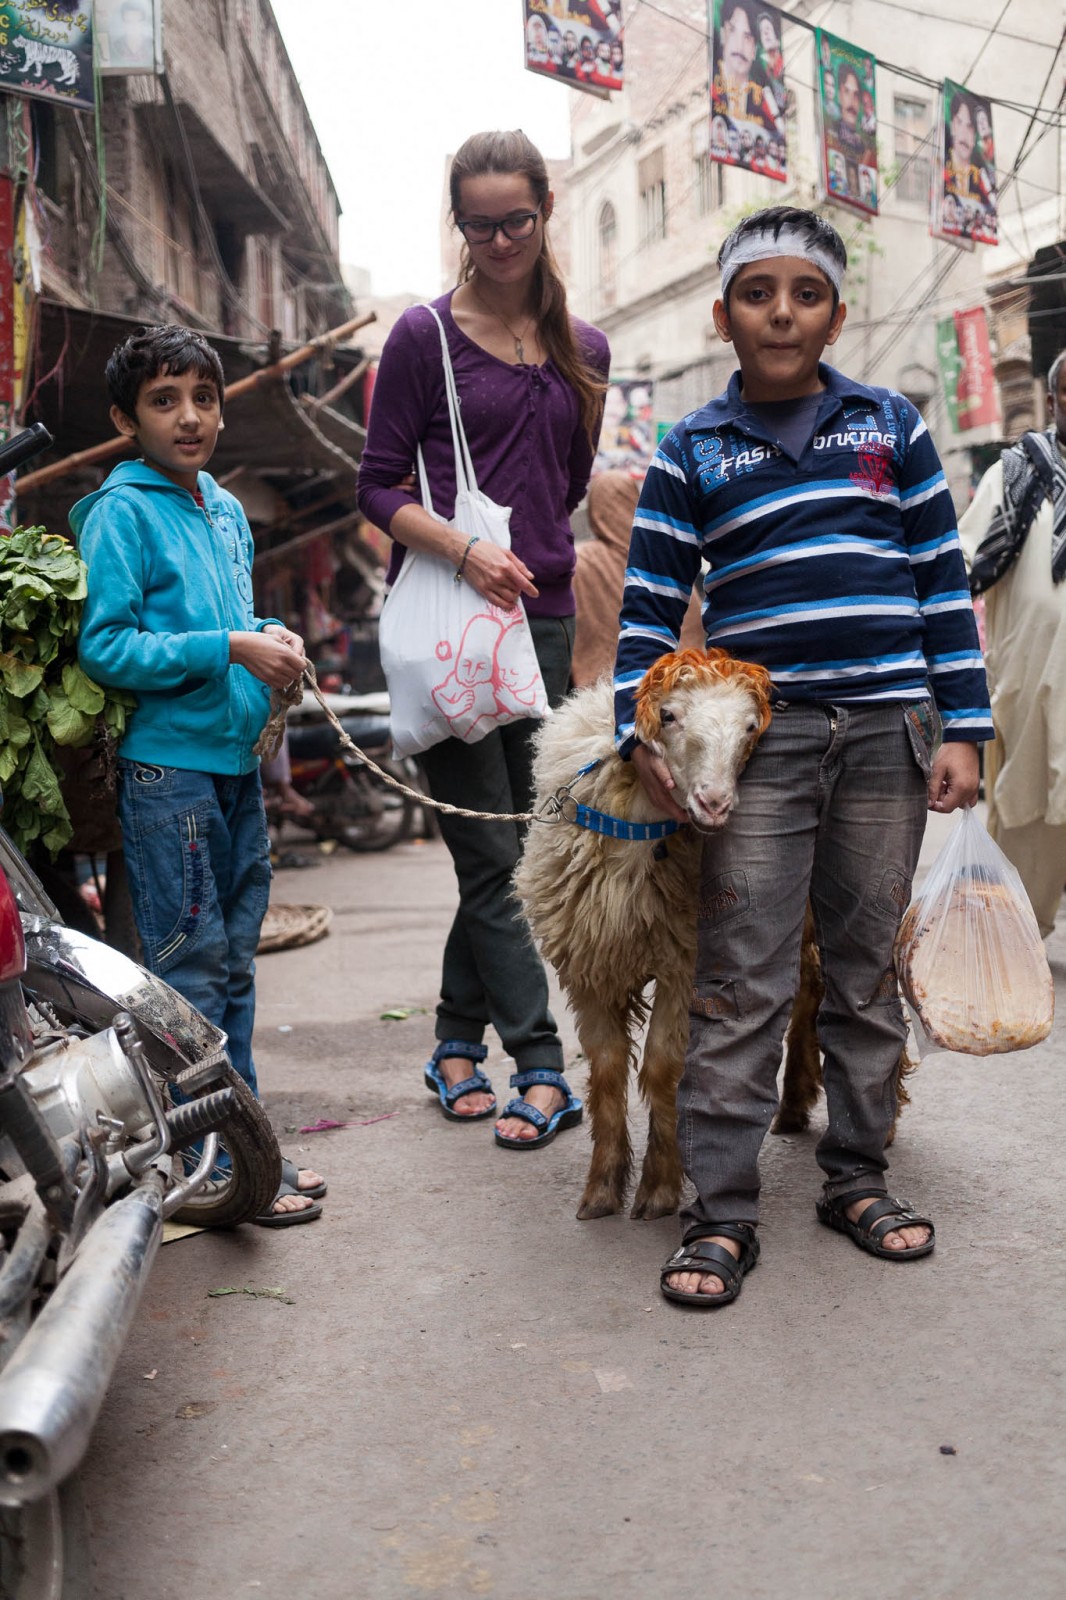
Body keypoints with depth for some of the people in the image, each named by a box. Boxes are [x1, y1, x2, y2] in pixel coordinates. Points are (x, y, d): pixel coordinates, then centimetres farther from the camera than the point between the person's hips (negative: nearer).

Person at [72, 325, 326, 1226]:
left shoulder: (228, 512, 16)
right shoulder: (120, 511, -7)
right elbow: (105, 647, -15)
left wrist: (273, 640, 5)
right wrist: (228, 649, -18)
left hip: (237, 762, 8)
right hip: (167, 767, -7)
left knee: (233, 966, 13)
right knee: (191, 969, -2)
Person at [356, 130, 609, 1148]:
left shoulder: (583, 348, 14)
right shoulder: (426, 335, 1)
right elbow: (378, 489, -2)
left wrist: (542, 560, 12)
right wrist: (465, 551, -16)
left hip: (542, 616, 5)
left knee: (510, 845, 8)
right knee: (491, 853, -4)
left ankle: (457, 1043, 23)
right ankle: (541, 1066, 3)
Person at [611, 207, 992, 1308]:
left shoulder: (891, 426, 11)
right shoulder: (691, 454, 7)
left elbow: (942, 582, 9)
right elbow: (649, 605, 6)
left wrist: (962, 727, 3)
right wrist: (641, 732, -7)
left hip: (888, 733, 2)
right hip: (758, 740, -2)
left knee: (868, 967, 9)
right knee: (741, 981, -4)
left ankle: (857, 1179, 24)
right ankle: (721, 1211, 5)